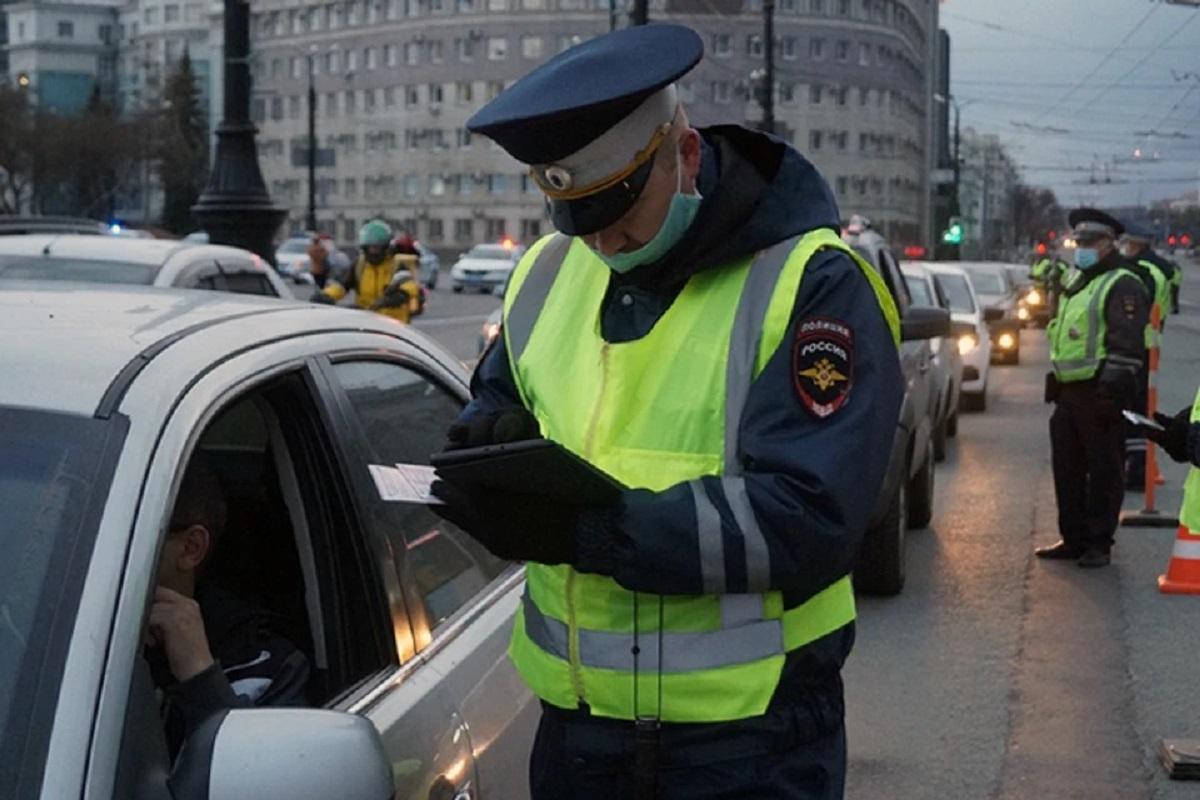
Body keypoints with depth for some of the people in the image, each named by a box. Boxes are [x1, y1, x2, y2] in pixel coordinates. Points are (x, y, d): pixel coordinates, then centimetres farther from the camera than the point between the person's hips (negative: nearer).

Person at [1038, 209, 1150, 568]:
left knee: (1104, 472, -1)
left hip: (1098, 394, -9)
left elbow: (1127, 347, -17)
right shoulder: (1077, 281, 20)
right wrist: (1056, 383, 24)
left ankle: (1099, 544, 6)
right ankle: (1073, 539, 22)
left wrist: (1113, 389, -22)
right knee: (1067, 469, 13)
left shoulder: (1122, 285, -10)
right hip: (1068, 392, 9)